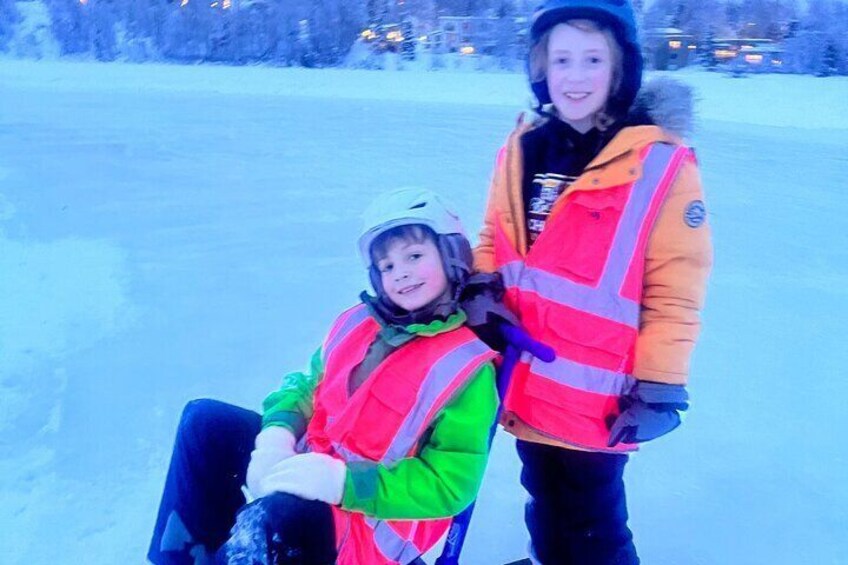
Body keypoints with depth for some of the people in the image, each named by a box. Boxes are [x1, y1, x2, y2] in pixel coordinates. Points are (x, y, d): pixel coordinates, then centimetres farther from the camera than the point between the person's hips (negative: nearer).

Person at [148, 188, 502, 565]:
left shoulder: (467, 367, -14)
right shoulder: (358, 322, 4)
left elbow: (449, 484, -19)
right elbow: (310, 386, 12)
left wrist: (343, 482, -28)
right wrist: (277, 435, -11)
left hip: (369, 517, -7)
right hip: (307, 464, 7)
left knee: (269, 520, -35)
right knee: (206, 421, -3)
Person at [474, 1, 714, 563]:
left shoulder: (659, 163, -15)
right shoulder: (521, 151, 1)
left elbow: (675, 289, -14)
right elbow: (492, 242, 13)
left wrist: (659, 385, -14)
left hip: (597, 395, -5)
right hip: (526, 386, 6)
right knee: (545, 506, 26)